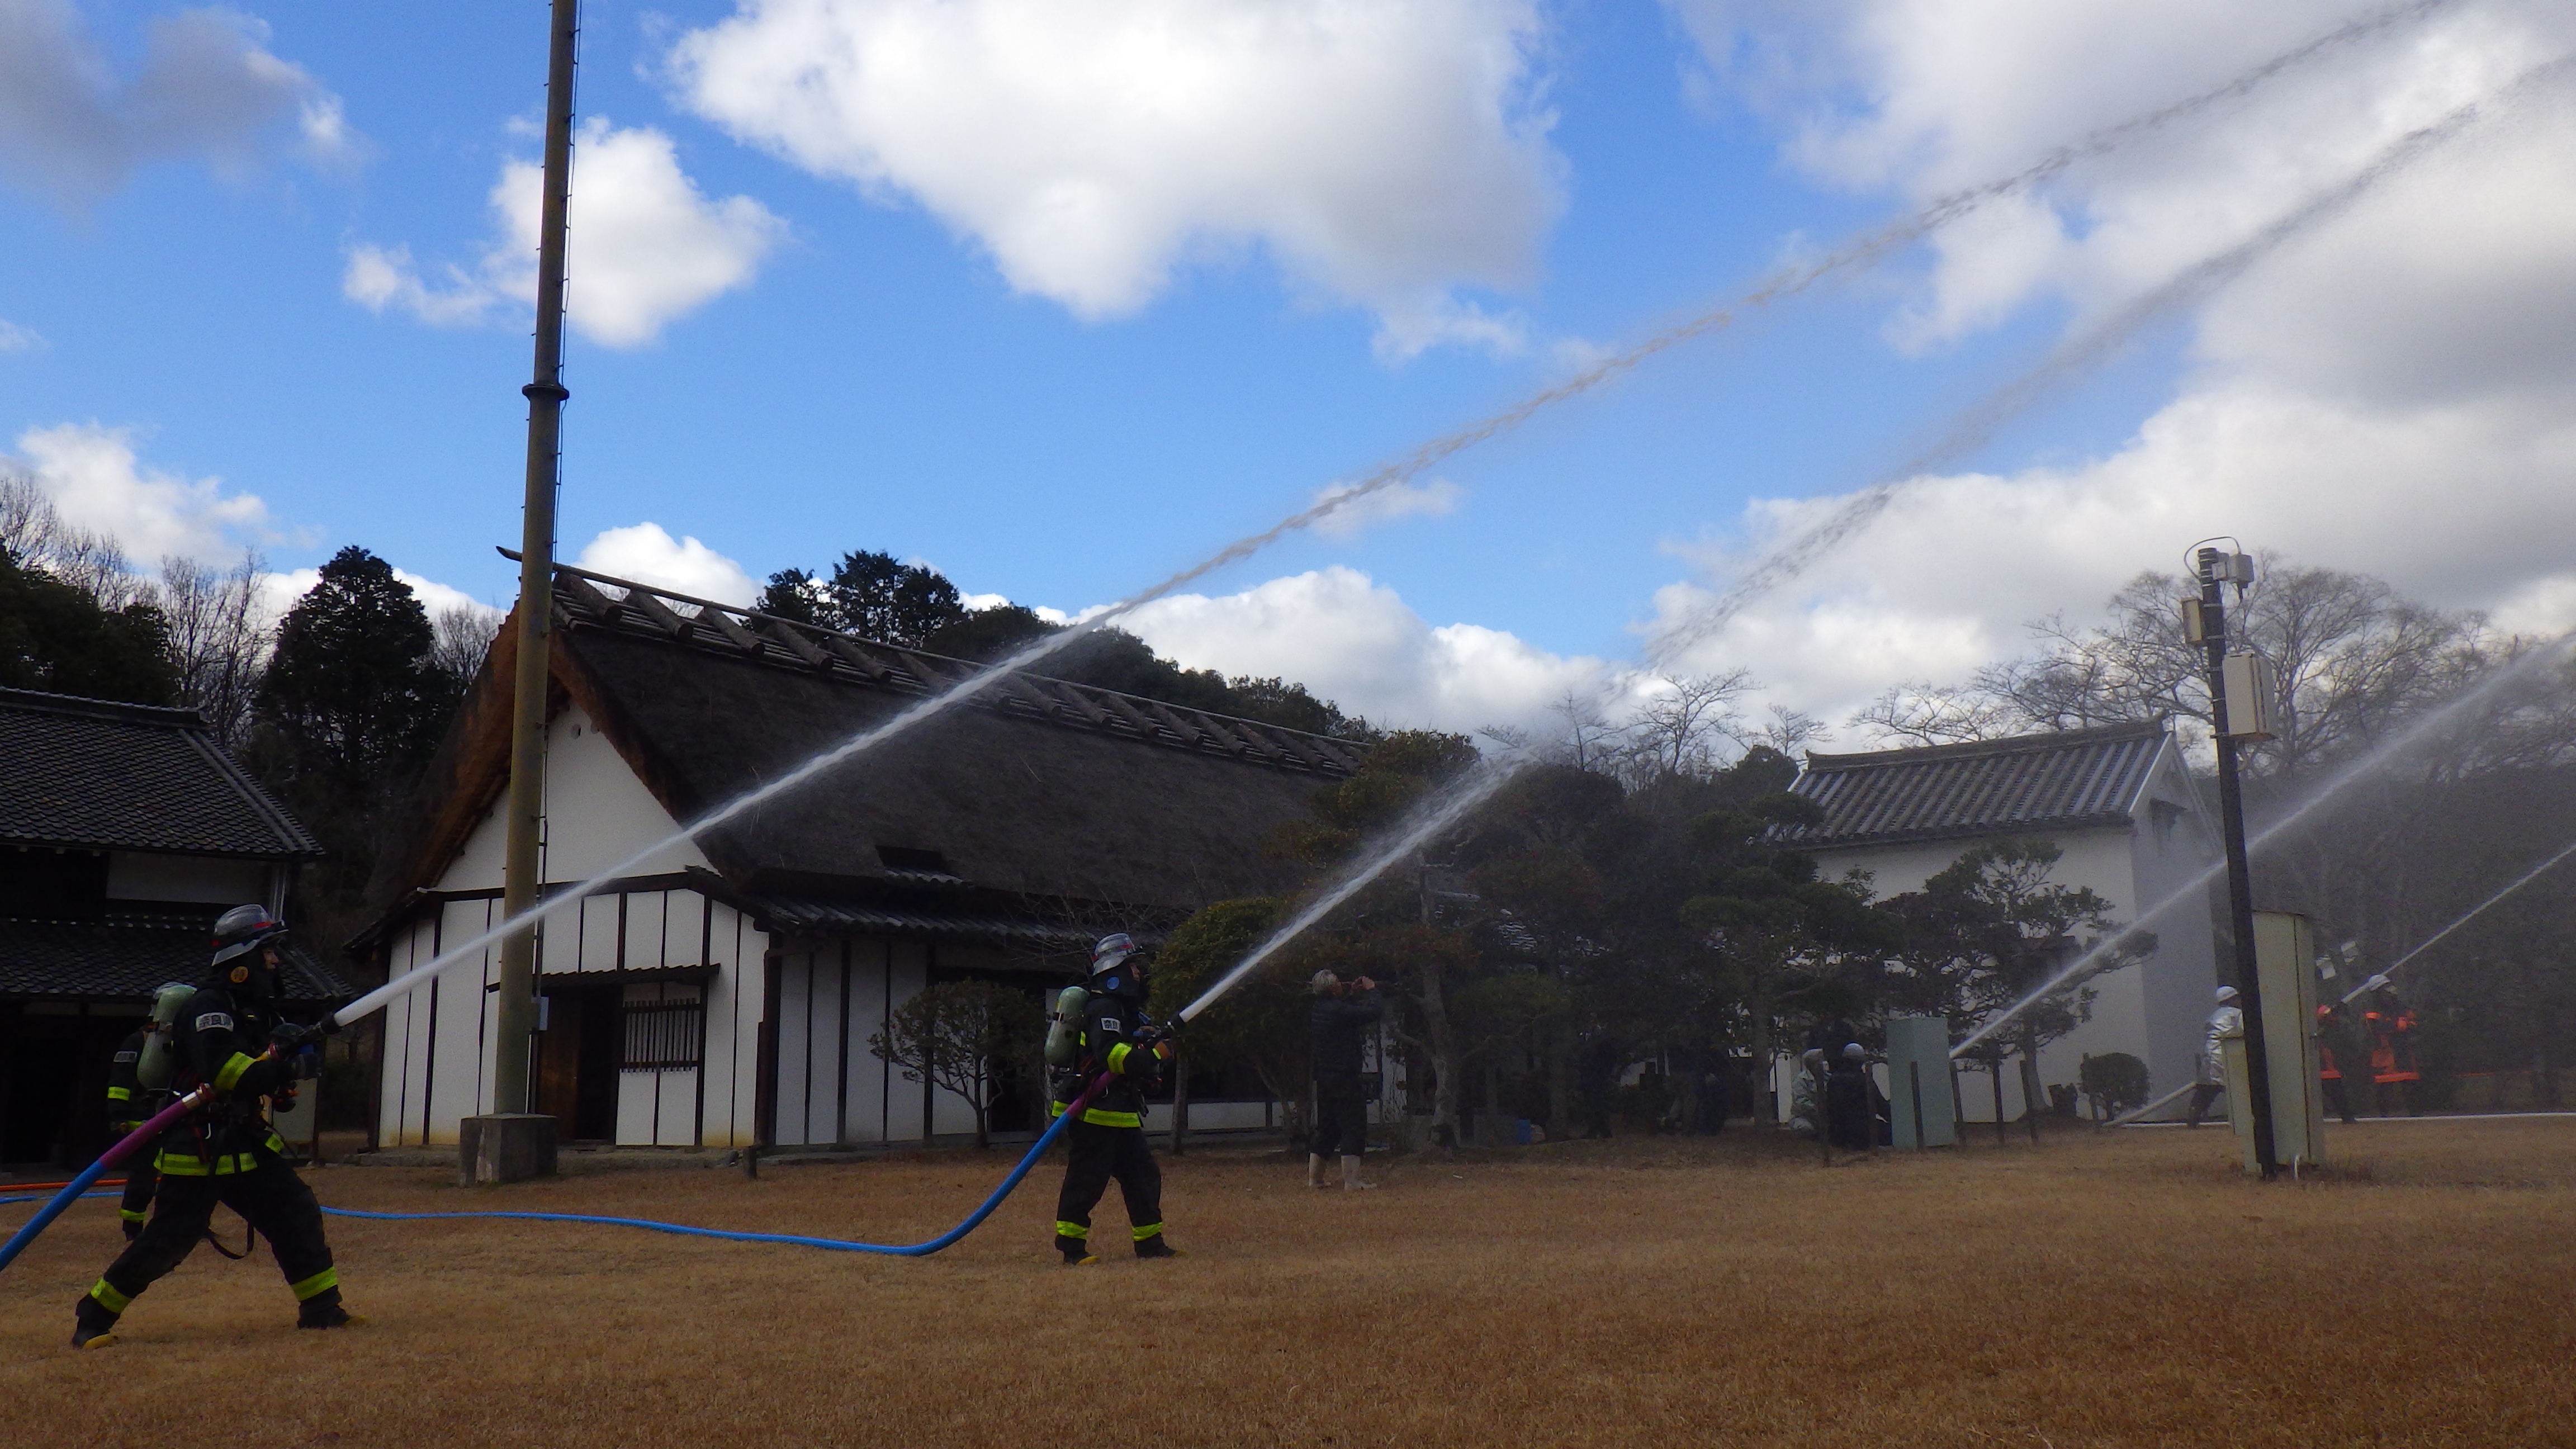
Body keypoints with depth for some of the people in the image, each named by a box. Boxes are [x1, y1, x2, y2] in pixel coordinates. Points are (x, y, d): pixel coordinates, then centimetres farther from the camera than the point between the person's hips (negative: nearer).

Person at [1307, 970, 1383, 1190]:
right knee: (1353, 1129, -5)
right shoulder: (1338, 1010, -18)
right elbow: (1376, 1012, -17)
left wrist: (1353, 996, 21)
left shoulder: (1316, 1010, 9)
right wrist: (1371, 991, -1)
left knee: (1326, 1130, 16)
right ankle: (1351, 1181, -8)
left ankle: (1314, 1178, 20)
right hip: (1345, 1079, -9)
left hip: (1323, 1079, 9)